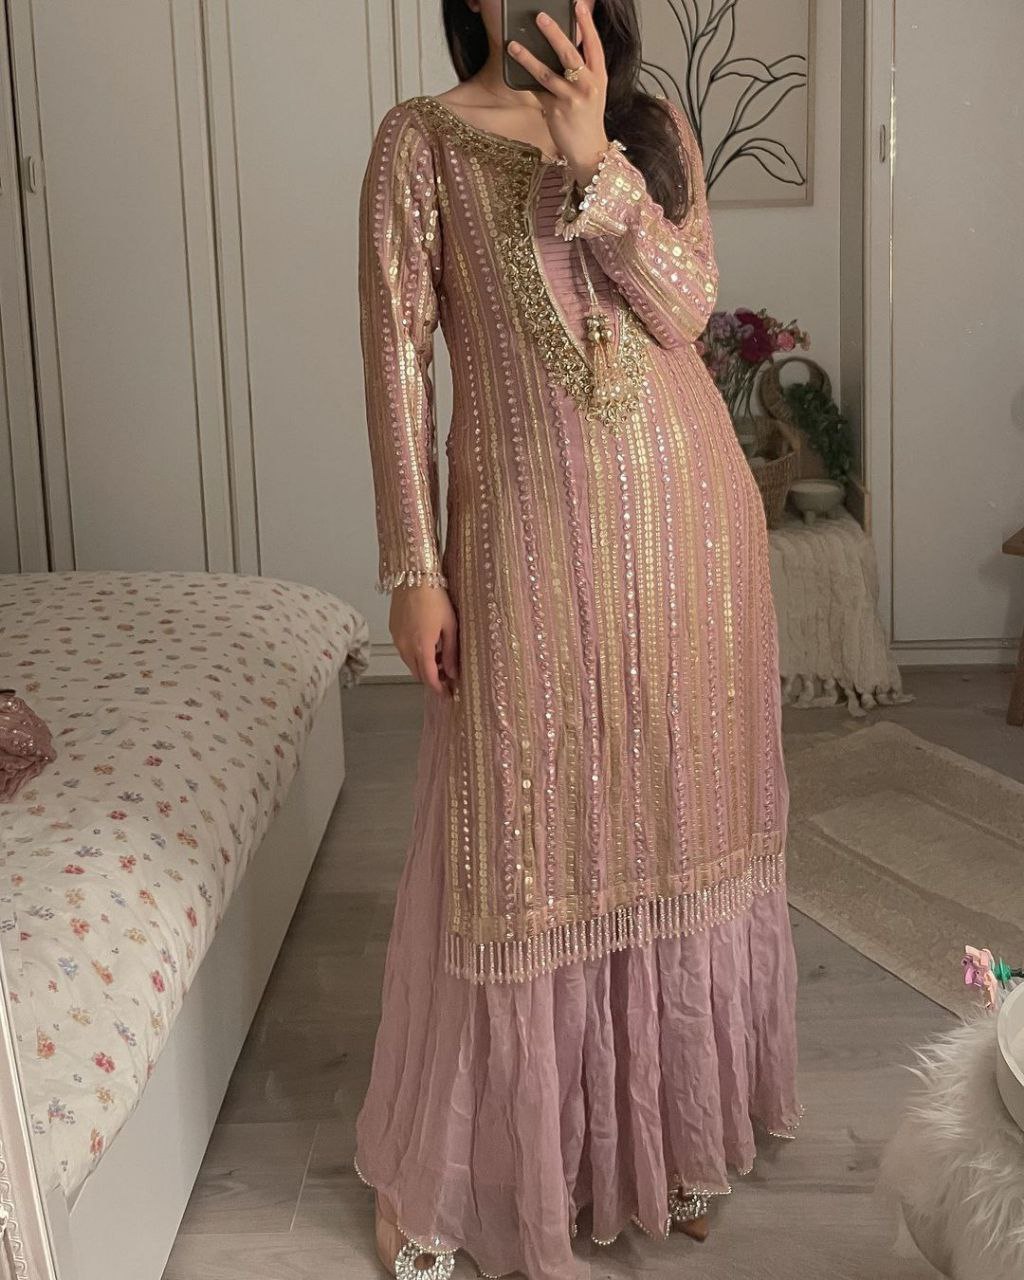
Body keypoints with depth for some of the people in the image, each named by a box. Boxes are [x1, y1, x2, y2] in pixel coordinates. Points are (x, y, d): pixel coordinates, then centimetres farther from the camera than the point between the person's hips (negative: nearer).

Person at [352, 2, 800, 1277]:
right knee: (521, 839, 2)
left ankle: (667, 1121, 33)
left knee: (675, 815, 12)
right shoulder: (423, 139, 0)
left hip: (684, 512, 4)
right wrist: (413, 568, -9)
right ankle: (441, 1170, 22)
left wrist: (591, 156, -16)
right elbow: (397, 358, -4)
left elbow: (686, 305, -5)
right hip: (529, 533, -3)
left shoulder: (656, 127, 9)